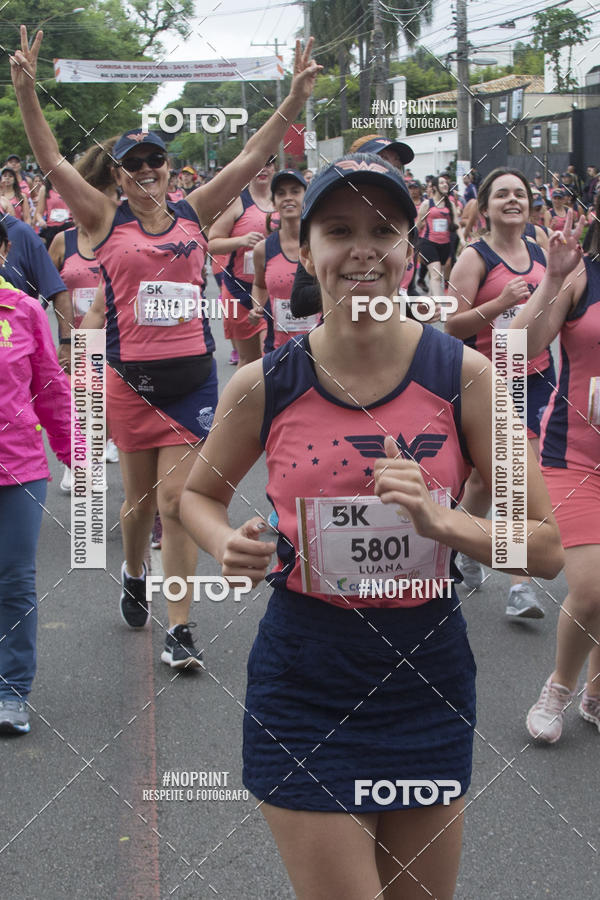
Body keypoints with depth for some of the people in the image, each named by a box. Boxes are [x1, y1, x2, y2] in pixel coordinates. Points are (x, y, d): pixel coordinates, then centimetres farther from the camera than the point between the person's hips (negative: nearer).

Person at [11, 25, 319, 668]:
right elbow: (51, 160, -7)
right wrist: (26, 90, -19)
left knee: (178, 501, -3)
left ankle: (179, 631, 2)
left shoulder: (193, 215, 6)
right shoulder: (105, 221, 1)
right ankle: (133, 574, 44)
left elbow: (251, 158, 4)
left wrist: (295, 97, -3)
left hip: (192, 375, 1)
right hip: (131, 378, 0)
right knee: (140, 496, 12)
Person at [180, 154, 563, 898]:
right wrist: (228, 546, -9)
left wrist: (438, 521, -21)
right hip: (304, 685, -1)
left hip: (429, 680, 2)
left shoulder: (464, 376, -7)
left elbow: (545, 549, -5)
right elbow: (198, 492, 13)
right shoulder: (264, 386, -6)